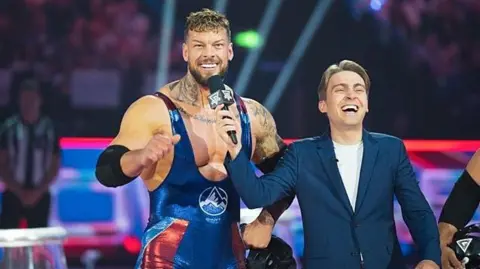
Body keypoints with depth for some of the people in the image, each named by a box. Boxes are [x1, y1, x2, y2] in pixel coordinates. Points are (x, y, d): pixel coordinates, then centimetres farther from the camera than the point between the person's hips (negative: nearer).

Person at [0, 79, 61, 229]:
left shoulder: (49, 128, -1)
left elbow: (55, 166, 4)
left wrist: (38, 192, -5)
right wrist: (19, 192, -8)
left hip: (40, 196, 1)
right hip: (13, 195, -1)